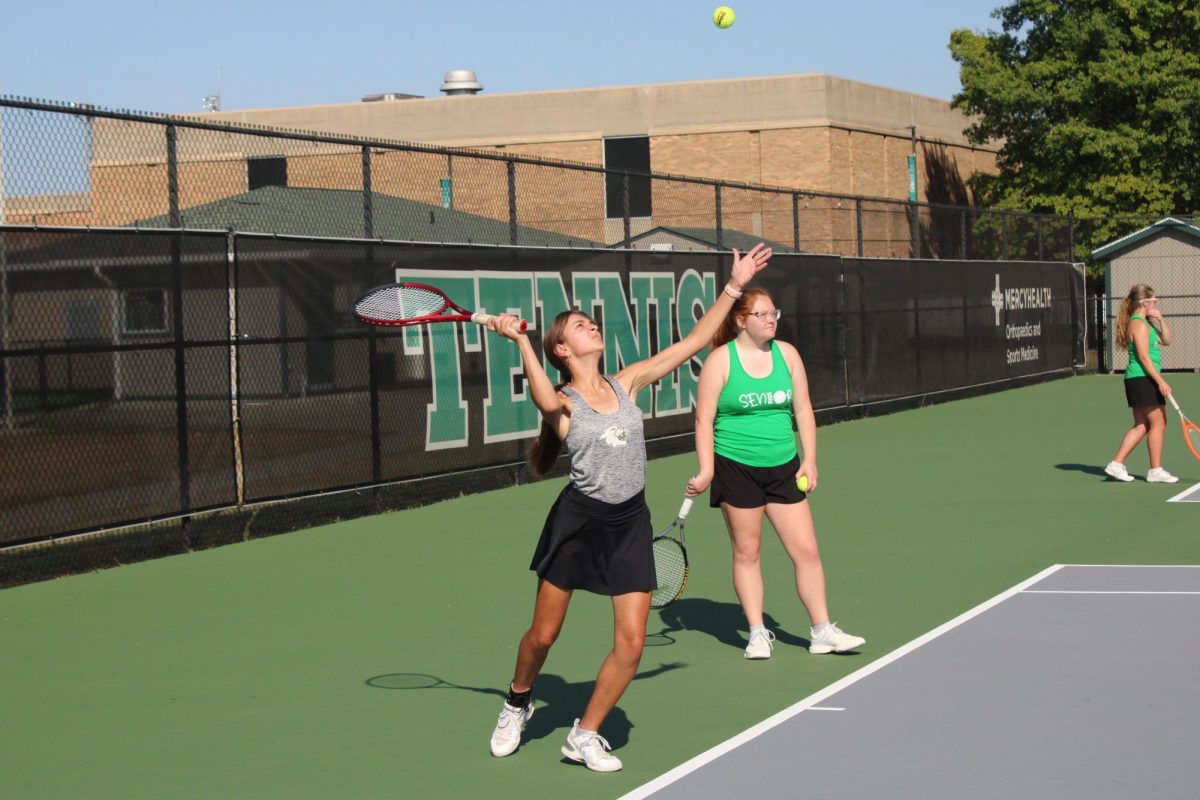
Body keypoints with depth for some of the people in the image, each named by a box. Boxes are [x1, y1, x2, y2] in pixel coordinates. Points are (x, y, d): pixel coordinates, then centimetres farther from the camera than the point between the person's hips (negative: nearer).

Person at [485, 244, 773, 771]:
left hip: (630, 523, 4)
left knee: (631, 644, -4)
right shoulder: (563, 402, -8)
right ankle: (517, 705, 37)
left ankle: (584, 735, 13)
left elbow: (692, 342, 5)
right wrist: (520, 342, -41)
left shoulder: (627, 383, 5)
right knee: (543, 635, 6)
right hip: (577, 520, -4)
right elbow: (546, 401, -35)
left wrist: (733, 288, 3)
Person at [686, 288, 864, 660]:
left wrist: (809, 460, 4)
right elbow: (704, 419, -7)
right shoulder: (720, 360, -7)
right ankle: (758, 633, 15)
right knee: (747, 552, 5)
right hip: (737, 469, -4)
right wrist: (706, 470, -13)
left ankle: (822, 631, 10)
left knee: (807, 550, 1)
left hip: (783, 467, 4)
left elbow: (802, 410, 10)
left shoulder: (787, 354, 4)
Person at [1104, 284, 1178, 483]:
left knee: (1141, 425, 10)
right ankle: (1155, 471, 2)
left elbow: (1166, 340, 22)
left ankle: (1116, 464, 7)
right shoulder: (1139, 324, -14)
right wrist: (1160, 381, -21)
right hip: (1142, 379, -10)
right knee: (1158, 423, -4)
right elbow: (1143, 357, -19)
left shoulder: (1145, 323, 18)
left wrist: (1160, 318, 9)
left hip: (1143, 380, 10)